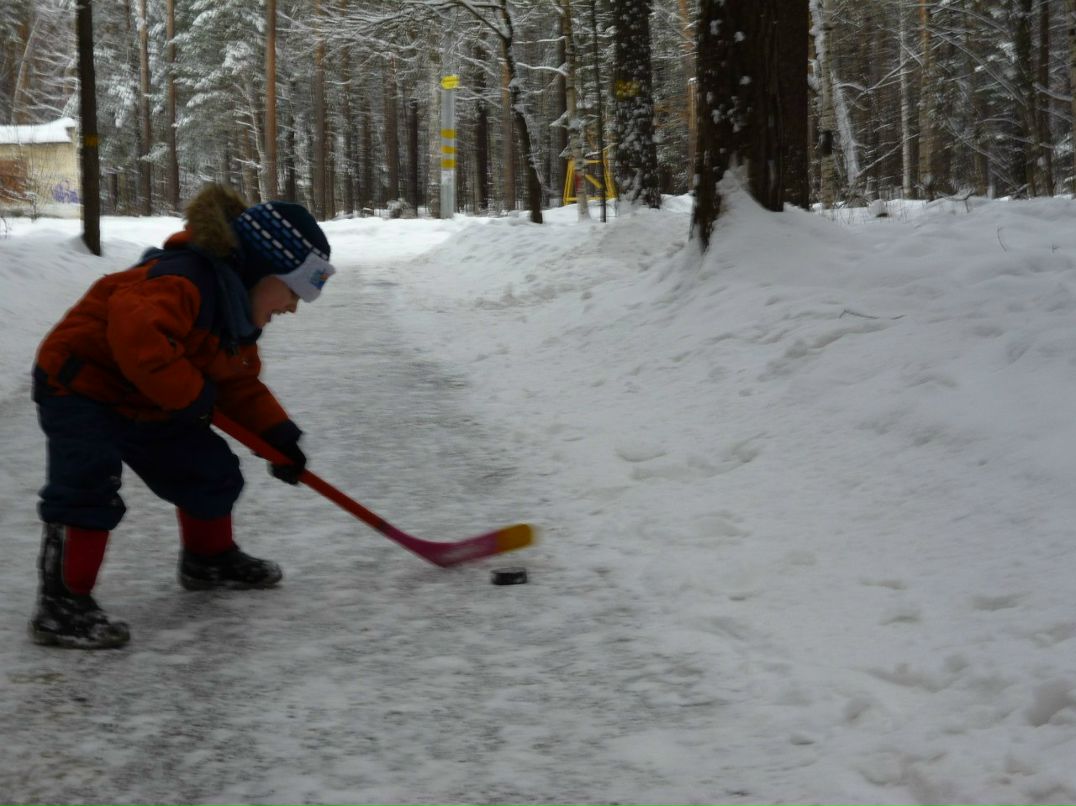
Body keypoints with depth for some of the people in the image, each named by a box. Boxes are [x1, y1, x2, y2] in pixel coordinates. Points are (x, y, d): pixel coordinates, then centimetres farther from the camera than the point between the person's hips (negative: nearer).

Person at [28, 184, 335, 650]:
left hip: (149, 408, 10)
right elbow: (136, 333, -46)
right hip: (79, 388, -10)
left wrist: (277, 434, 3)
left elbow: (241, 386, 14)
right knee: (89, 488, -25)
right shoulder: (185, 281, -30)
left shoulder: (238, 309, 5)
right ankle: (62, 606, -21)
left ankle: (210, 559, 38)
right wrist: (191, 394, -34)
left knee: (208, 469, 14)